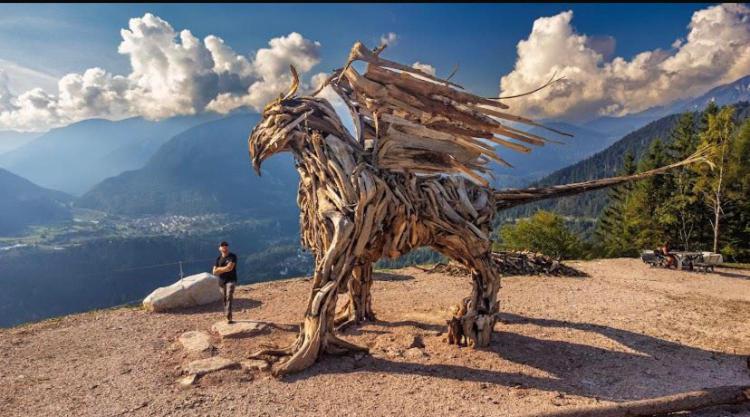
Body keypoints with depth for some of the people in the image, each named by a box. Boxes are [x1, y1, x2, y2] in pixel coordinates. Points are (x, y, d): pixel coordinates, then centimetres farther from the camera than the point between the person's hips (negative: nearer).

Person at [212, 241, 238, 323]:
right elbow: (215, 272, 1)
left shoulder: (232, 256, -5)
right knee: (224, 299, 9)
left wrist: (220, 269, -5)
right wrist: (225, 269, -12)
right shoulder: (218, 258, 9)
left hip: (231, 280, -5)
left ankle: (229, 317, -29)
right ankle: (228, 317, 19)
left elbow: (230, 268, -19)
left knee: (229, 298, -20)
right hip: (222, 281, 5)